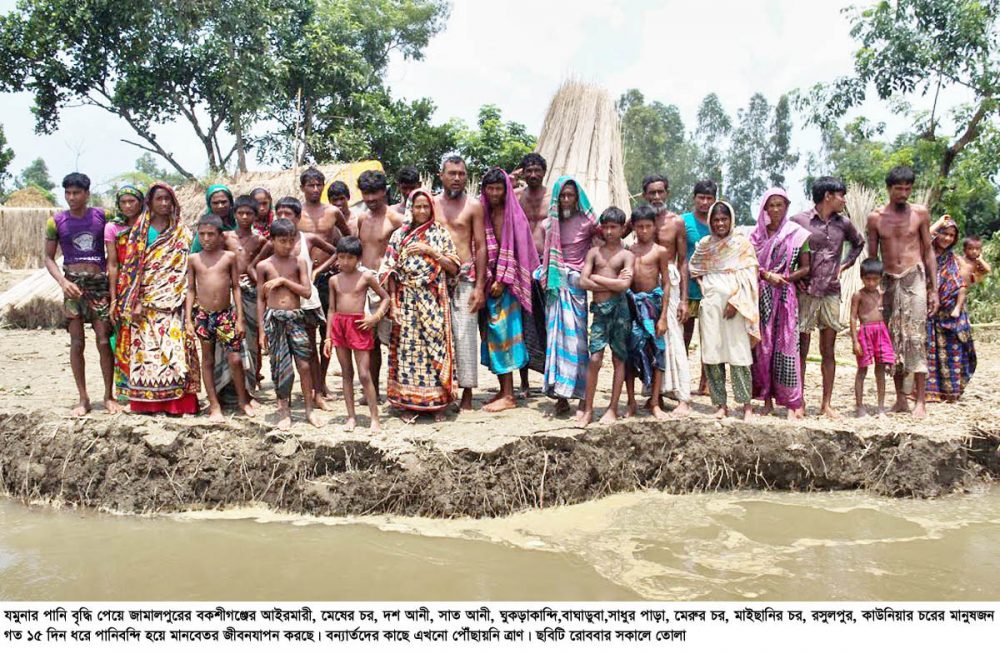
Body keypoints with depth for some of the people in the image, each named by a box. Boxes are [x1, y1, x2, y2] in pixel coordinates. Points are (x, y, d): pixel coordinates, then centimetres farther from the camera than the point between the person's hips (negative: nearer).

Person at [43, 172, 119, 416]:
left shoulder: (102, 216, 3)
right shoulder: (56, 222, 2)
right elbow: (49, 257, 5)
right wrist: (63, 281, -11)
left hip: (99, 283, 0)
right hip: (73, 284, 0)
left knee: (104, 341, -2)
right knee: (76, 343, 3)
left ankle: (109, 396, 10)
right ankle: (83, 398, 11)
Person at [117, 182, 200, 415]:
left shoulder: (181, 233, 11)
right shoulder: (140, 230, 7)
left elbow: (185, 267, 7)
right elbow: (132, 266, 1)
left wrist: (182, 299, -4)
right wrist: (135, 303, -9)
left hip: (172, 300, 1)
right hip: (144, 299, 0)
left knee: (174, 347, -7)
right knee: (146, 347, -1)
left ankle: (176, 400, -3)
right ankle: (147, 401, 5)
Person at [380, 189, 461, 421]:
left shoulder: (440, 233, 7)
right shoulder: (399, 235, 8)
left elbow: (454, 268, 1)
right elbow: (389, 271, 5)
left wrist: (430, 251, -9)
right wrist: (394, 301, -4)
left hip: (434, 301, 0)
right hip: (407, 301, 0)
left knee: (435, 347, -1)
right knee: (407, 349, 0)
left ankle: (437, 402, 8)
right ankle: (408, 402, 9)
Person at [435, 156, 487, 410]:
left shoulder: (473, 205, 3)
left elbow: (481, 246, 1)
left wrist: (480, 286, -6)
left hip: (465, 276, -3)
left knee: (465, 333, -3)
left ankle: (467, 392, 6)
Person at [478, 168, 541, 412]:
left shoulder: (513, 215, -5)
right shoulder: (482, 213, 10)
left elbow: (514, 251, -9)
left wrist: (502, 280, -14)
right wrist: (487, 280, -4)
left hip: (507, 282, -6)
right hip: (489, 280, 6)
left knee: (502, 332, -7)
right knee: (492, 335, 7)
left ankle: (509, 395, -2)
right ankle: (503, 390, 16)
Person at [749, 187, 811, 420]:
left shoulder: (797, 234, 3)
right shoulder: (757, 234, 9)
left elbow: (805, 268, 2)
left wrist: (785, 277, -13)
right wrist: (767, 275, -11)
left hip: (785, 296, -2)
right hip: (762, 296, 2)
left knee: (785, 346, -5)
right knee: (762, 346, 1)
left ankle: (792, 402, 0)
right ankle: (767, 399, 9)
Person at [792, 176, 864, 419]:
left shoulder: (843, 224, 8)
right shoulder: (799, 221, -5)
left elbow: (859, 243, 26)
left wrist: (844, 265, 12)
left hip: (831, 293, 4)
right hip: (805, 292, -4)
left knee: (828, 351, 7)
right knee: (801, 350, 1)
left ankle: (827, 403, 14)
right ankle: (800, 401, 10)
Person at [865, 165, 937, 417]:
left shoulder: (920, 213, 3)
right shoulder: (876, 217, 5)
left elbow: (928, 251, 6)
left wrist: (934, 289, 2)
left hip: (914, 279, -2)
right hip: (888, 282, 2)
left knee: (916, 338, -9)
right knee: (892, 340, 4)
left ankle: (921, 400, -6)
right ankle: (900, 398, 13)